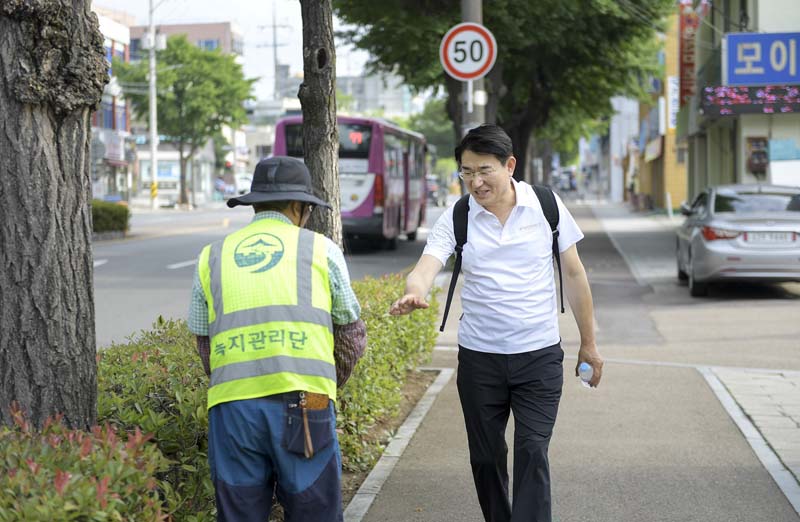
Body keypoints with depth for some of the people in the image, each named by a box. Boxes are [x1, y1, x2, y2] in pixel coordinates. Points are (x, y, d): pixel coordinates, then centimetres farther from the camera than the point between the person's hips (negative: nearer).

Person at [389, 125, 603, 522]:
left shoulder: (547, 206, -4)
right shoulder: (455, 218, -4)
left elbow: (573, 274, 4)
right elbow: (426, 267, -18)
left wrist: (588, 344, 7)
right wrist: (414, 293, -43)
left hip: (539, 355, -2)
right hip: (479, 357, 2)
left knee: (532, 453, -11)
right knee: (485, 457, 10)